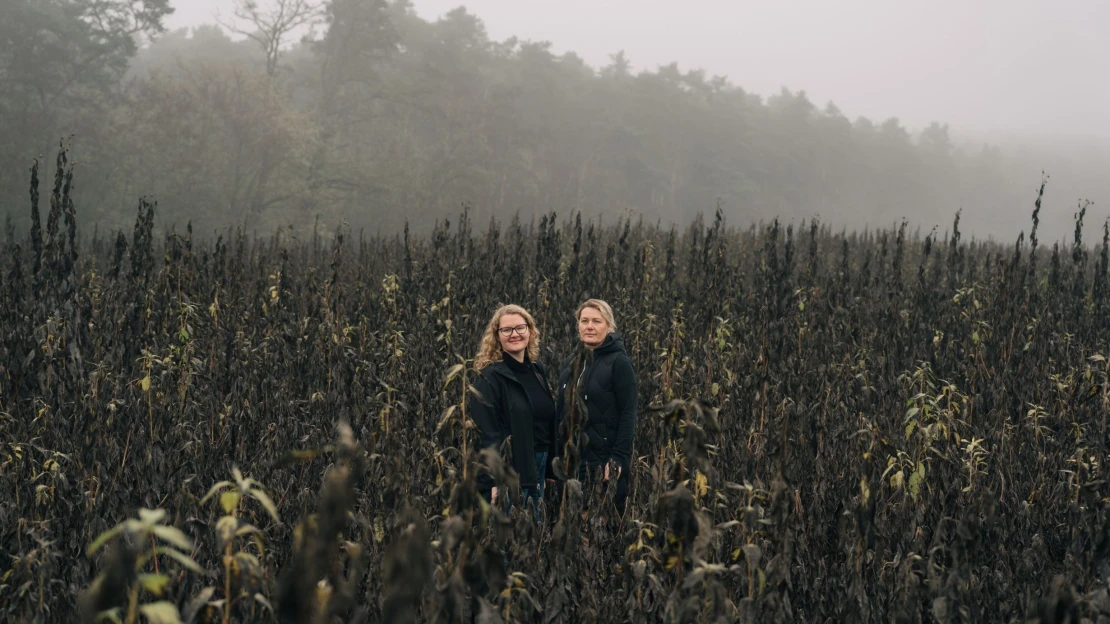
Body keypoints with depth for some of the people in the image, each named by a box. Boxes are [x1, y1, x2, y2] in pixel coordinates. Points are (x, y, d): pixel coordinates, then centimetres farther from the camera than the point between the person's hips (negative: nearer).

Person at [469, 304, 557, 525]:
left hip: (539, 467, 7)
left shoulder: (537, 370, 10)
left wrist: (550, 468, 12)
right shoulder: (491, 378, -12)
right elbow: (487, 434, -17)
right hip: (508, 470, -7)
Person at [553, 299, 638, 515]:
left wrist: (619, 458, -18)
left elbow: (628, 414, -11)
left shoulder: (619, 362, -7)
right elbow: (559, 412, 15)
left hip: (604, 460, -6)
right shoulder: (571, 362, 12)